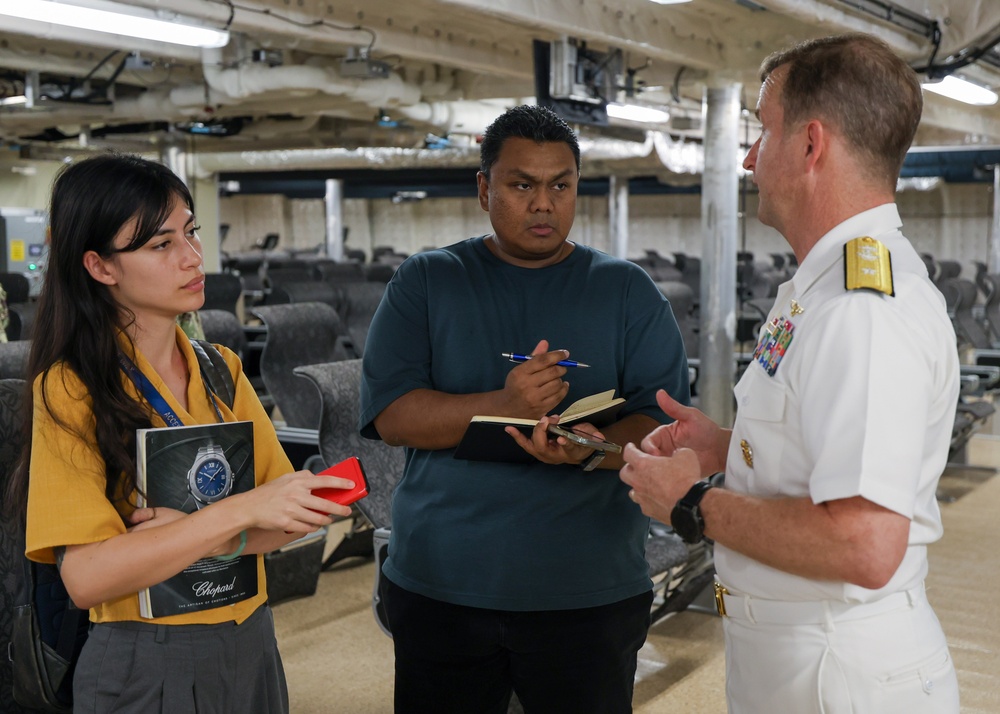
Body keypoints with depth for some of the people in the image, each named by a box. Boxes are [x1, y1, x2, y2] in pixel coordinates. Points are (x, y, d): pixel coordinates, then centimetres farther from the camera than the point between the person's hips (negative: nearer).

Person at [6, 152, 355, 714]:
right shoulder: (69, 390, -13)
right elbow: (86, 577, -22)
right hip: (145, 665, -5)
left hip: (250, 646, 5)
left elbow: (289, 517, -3)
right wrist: (240, 510, -28)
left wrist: (209, 536, -21)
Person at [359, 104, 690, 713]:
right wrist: (501, 406, -22)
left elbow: (665, 423, -4)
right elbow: (390, 413, -7)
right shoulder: (425, 282, 4)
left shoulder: (629, 291, 5)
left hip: (590, 594, 0)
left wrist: (592, 449, -25)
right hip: (438, 589, 0)